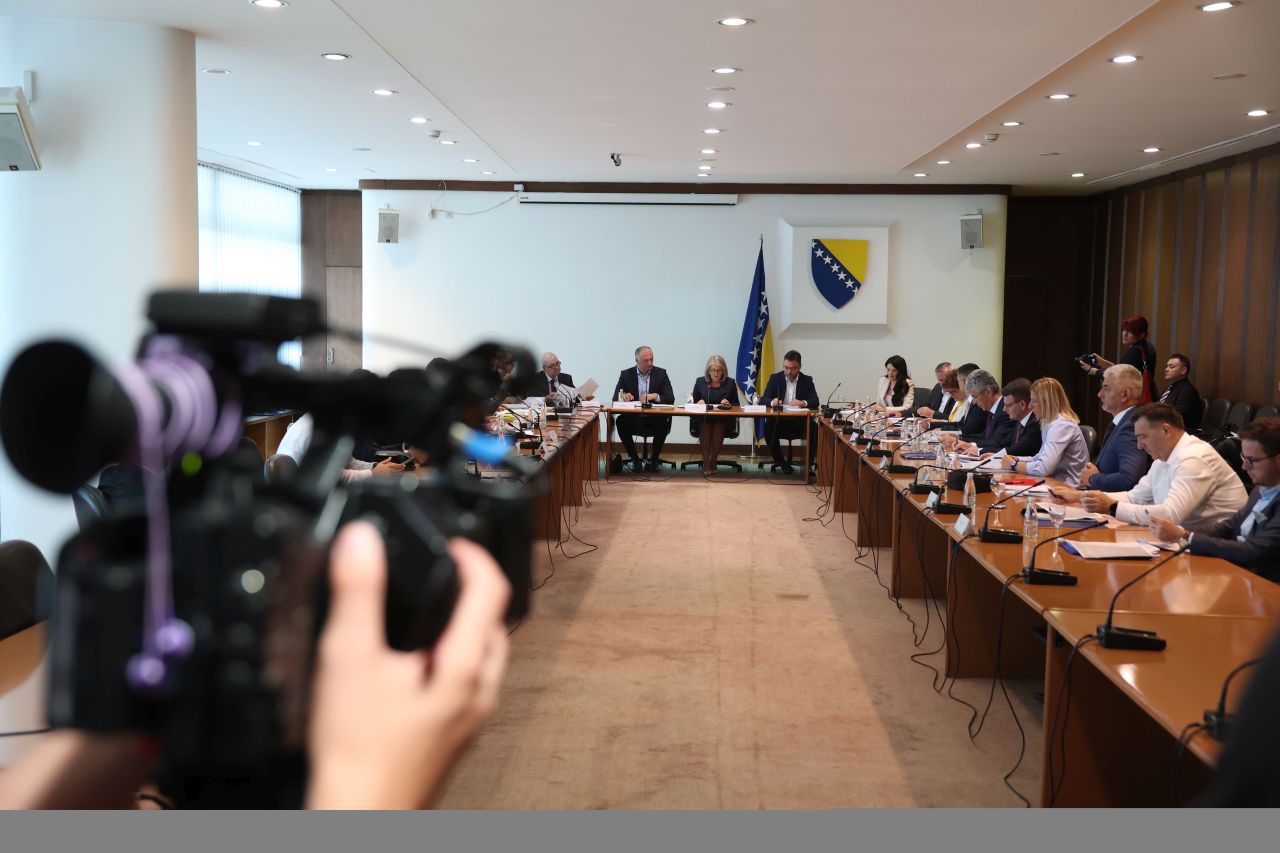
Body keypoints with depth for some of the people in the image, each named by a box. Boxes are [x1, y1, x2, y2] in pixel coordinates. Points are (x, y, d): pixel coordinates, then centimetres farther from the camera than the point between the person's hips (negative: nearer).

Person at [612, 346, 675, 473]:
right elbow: (615, 398, 1)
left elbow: (670, 398, -4)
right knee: (621, 421, -30)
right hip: (633, 418, 1)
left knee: (663, 423, -33)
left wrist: (655, 396, -23)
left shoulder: (661, 374, 4)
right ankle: (635, 459, -15)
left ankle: (654, 459, -13)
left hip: (654, 419, -1)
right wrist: (623, 396, -23)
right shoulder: (626, 375, 4)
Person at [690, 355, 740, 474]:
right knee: (704, 427, -34)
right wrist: (698, 403, -8)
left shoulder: (730, 383, 7)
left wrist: (729, 404, -12)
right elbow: (693, 403, 14)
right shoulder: (700, 382, 9)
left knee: (719, 427, -35)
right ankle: (706, 463, -22)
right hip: (703, 419, 1)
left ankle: (713, 461, -15)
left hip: (722, 419, 0)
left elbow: (736, 405, 10)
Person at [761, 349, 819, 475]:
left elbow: (815, 402, -2)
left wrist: (803, 403, -25)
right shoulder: (775, 378, 8)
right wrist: (772, 402, -25)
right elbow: (765, 399, 0)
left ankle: (809, 464, -11)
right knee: (768, 429, -32)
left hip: (800, 421, 0)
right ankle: (781, 462, -12)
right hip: (779, 420, 0)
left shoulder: (807, 380, 7)